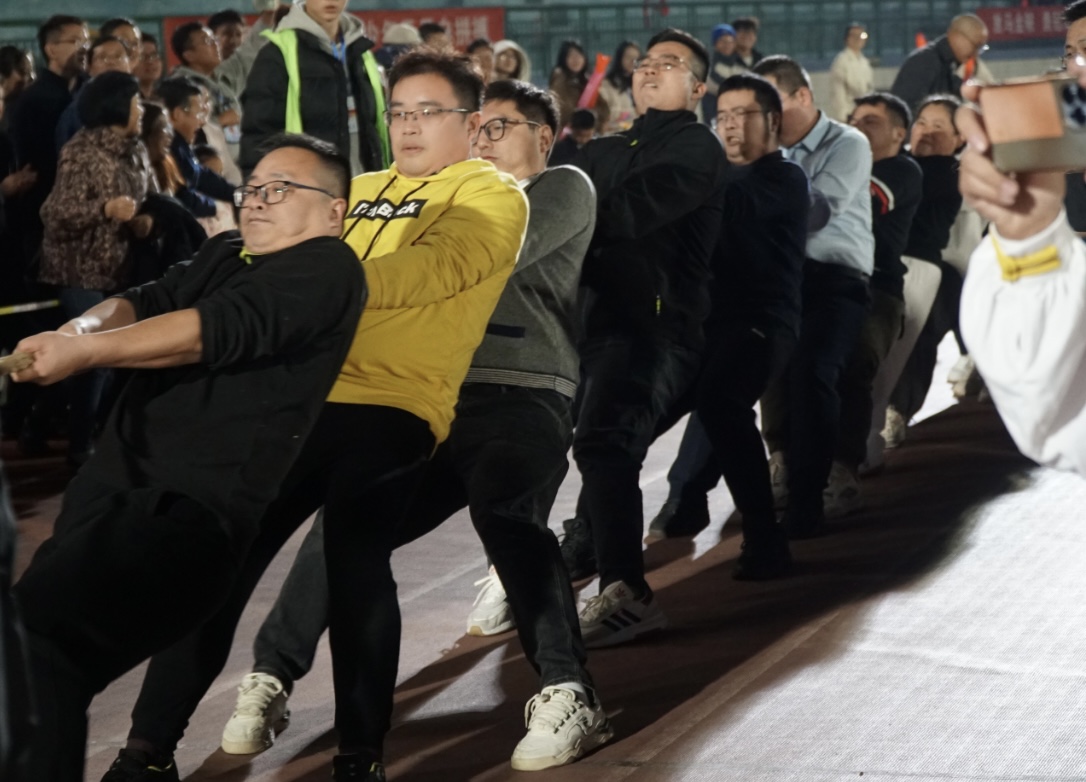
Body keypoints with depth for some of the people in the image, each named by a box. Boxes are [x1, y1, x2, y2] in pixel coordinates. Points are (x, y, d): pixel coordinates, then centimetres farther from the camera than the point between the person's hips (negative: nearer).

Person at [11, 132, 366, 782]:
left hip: (192, 507, -8)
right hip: (111, 486, 8)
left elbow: (223, 329, -14)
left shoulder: (328, 267, -1)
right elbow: (145, 302, 11)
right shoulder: (222, 255, 25)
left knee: (34, 637, -25)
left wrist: (82, 353, -18)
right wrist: (79, 328, -12)